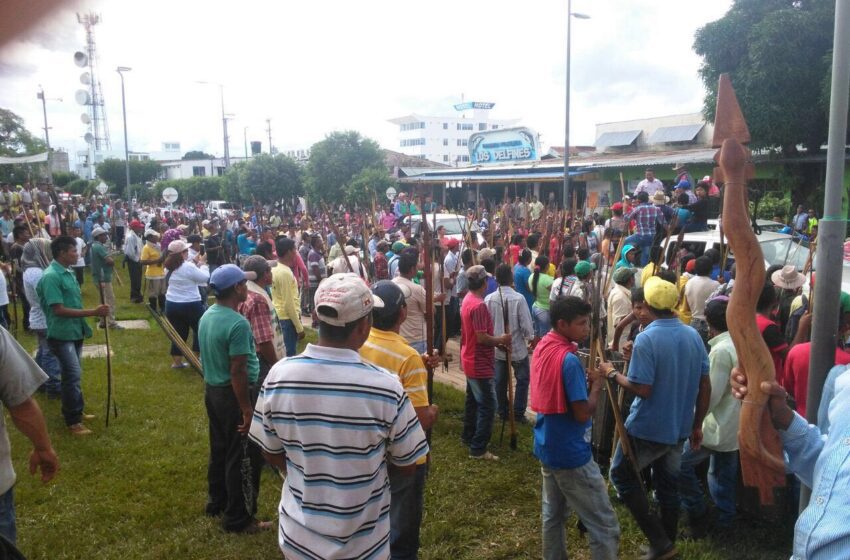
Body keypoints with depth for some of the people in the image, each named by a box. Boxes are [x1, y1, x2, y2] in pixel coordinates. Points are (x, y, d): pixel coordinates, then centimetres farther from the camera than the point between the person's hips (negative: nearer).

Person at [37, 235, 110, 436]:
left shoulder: (68, 273, 9)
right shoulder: (51, 277, -19)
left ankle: (75, 411, 29)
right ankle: (73, 421, 2)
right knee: (73, 375, -7)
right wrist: (93, 312, -25)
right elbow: (59, 310, -24)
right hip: (62, 335, -9)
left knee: (72, 374, 17)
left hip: (75, 332, 9)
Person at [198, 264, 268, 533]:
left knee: (219, 450, 22)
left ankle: (216, 502, 37)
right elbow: (238, 372, -26)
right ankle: (238, 518, 14)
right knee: (242, 458, 3)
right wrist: (247, 409, -22)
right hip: (234, 394, -9)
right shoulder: (238, 323, -24)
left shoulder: (207, 316, 4)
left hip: (212, 390, 9)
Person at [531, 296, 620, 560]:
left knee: (553, 513, 21)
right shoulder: (569, 360, -24)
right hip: (571, 453, -9)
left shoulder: (542, 346, 3)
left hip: (547, 447, 9)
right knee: (605, 526, 1)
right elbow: (582, 414, -23)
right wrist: (597, 385, -9)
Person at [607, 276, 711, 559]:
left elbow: (642, 389, -25)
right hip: (679, 427, 7)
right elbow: (705, 387, 4)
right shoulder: (694, 336, 0)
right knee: (668, 485, 20)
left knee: (621, 475, 12)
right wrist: (697, 425, 13)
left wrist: (613, 374, -8)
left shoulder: (646, 339, -22)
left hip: (647, 428, -7)